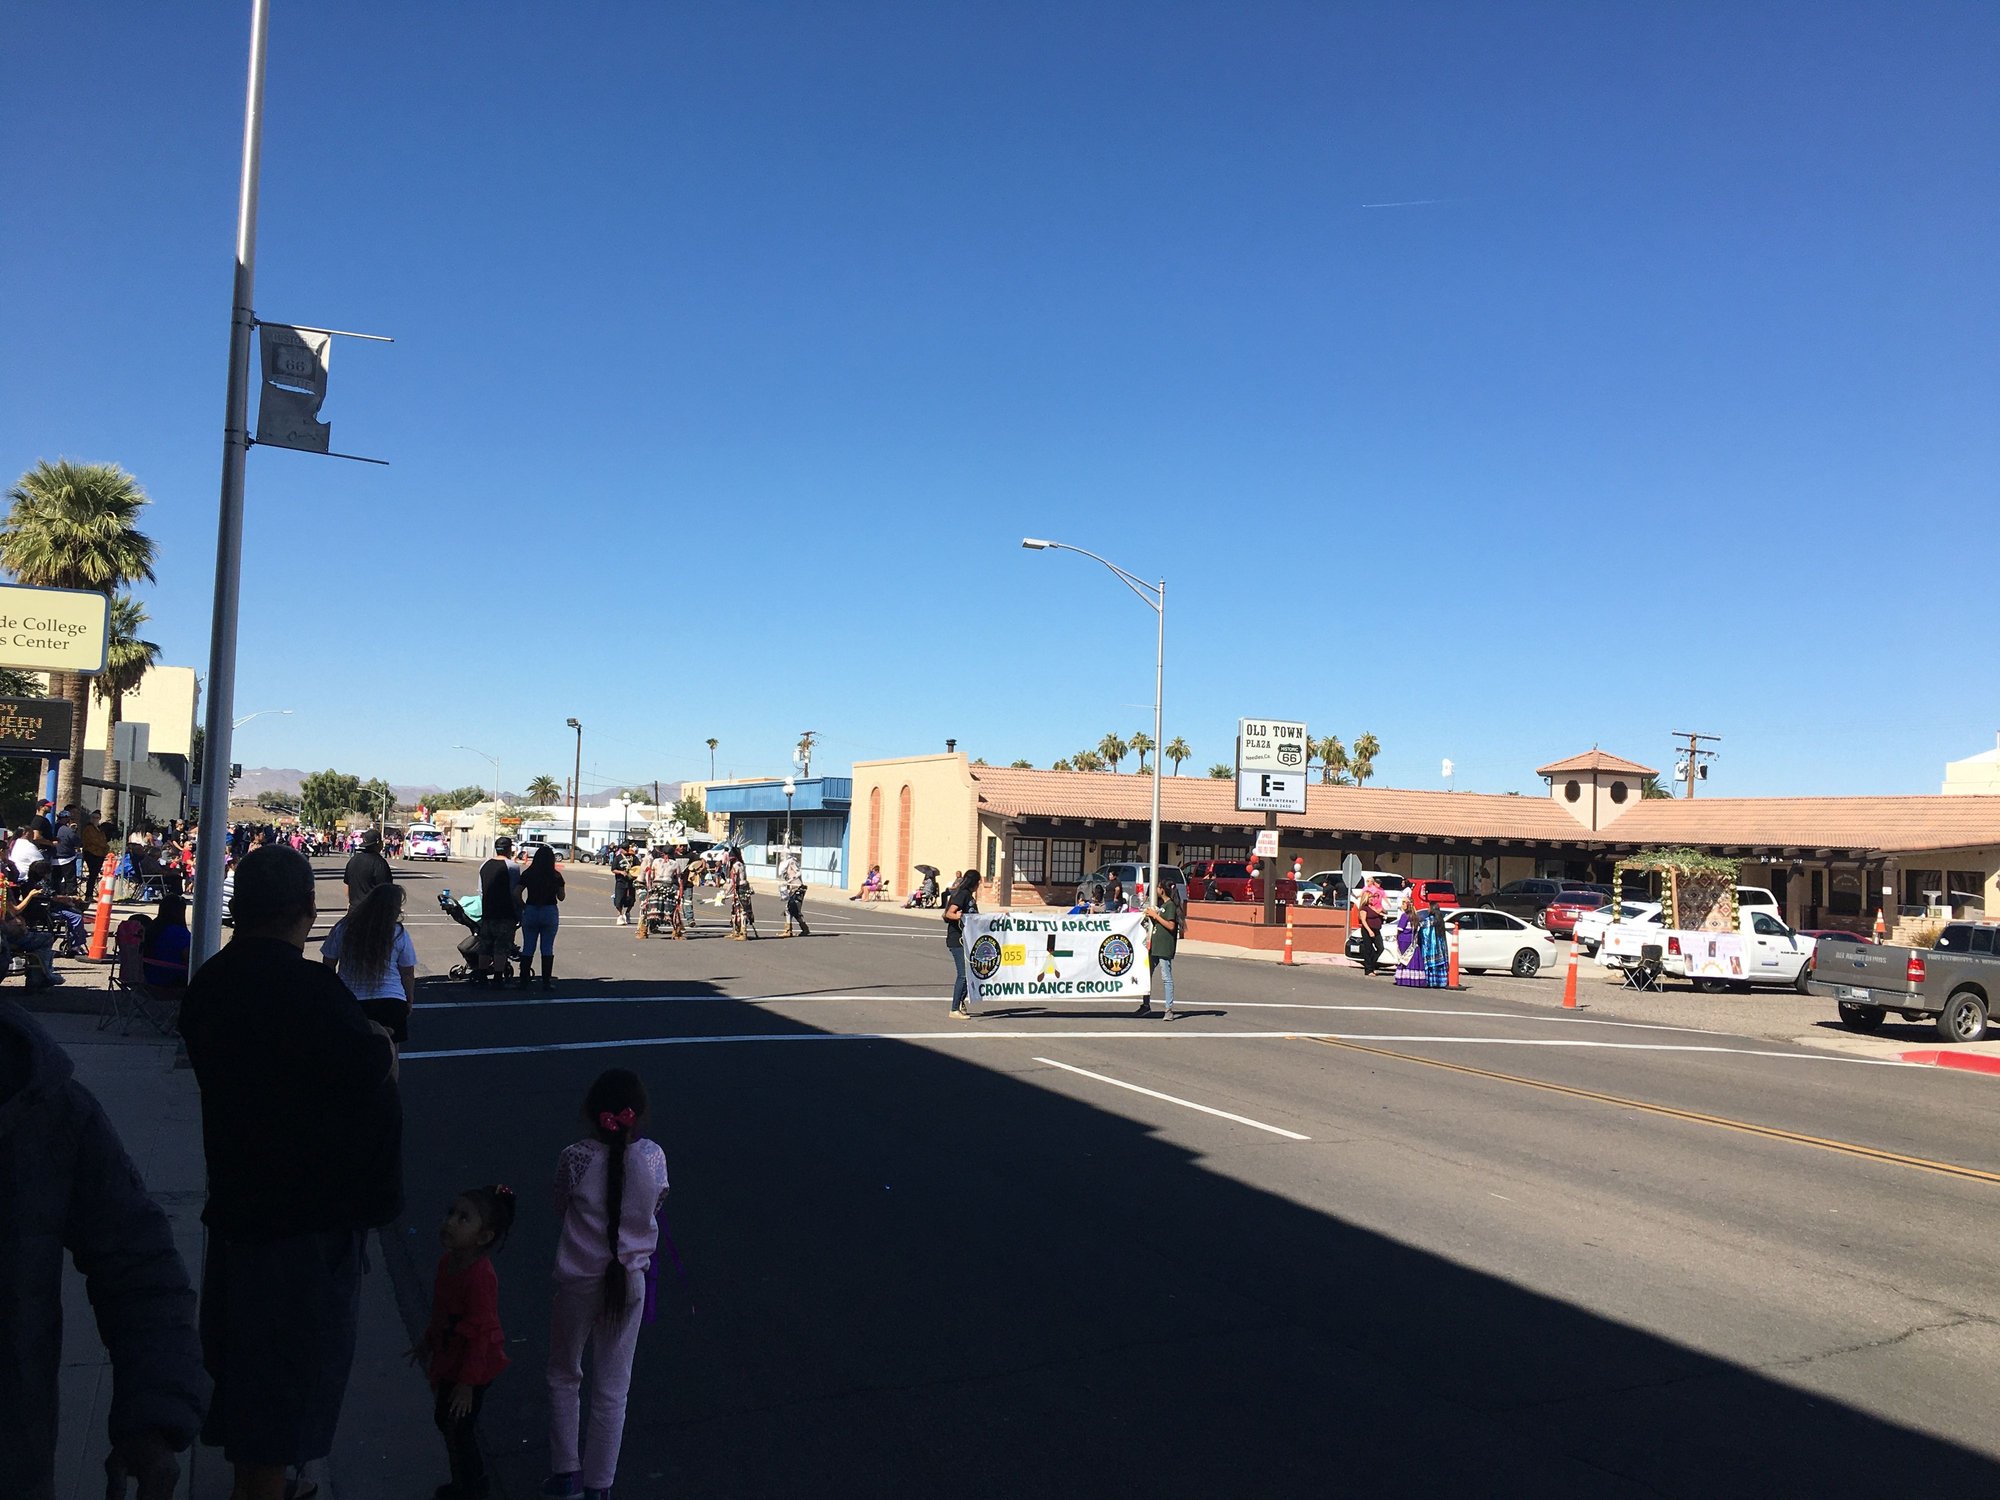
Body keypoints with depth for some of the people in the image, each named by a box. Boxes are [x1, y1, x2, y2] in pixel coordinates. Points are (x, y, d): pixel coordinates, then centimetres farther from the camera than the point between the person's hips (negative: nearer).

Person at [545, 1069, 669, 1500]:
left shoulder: (576, 1158, -19)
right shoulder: (653, 1157, -14)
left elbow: (561, 1209, 0)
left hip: (578, 1282, -1)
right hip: (629, 1282, 1)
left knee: (564, 1377, 23)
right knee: (612, 1390, 15)